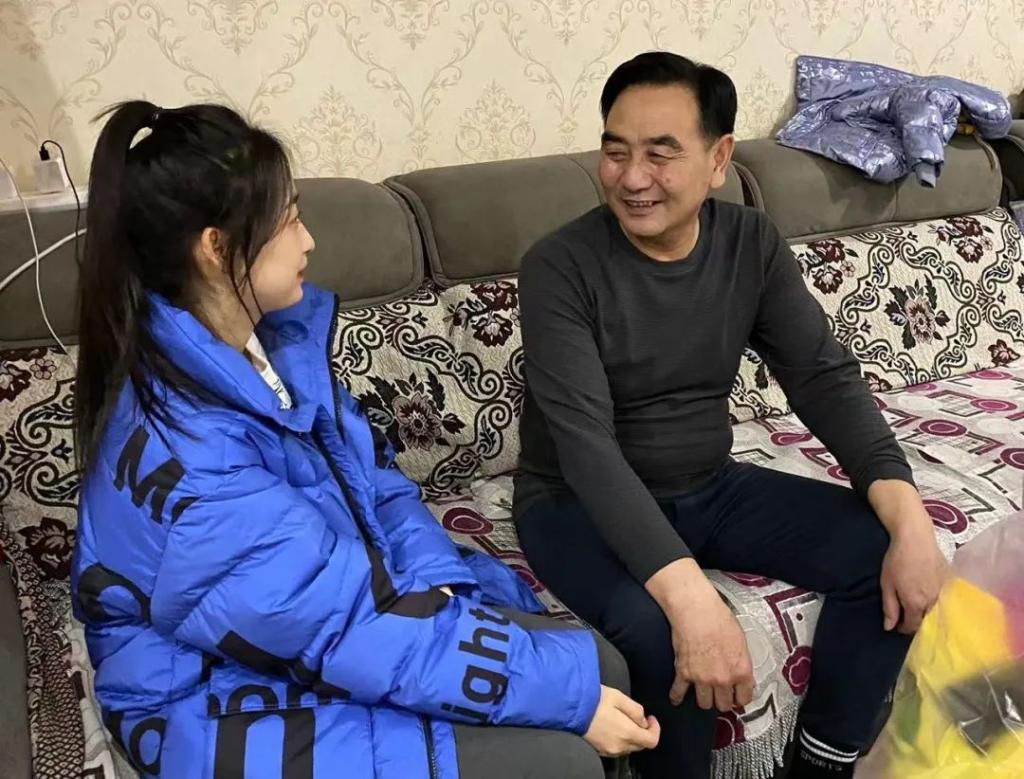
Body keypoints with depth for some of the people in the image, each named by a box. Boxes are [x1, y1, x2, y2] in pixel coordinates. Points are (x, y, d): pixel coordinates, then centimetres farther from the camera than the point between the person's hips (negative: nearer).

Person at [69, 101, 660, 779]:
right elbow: (350, 629, -28)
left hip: (324, 610, 8)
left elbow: (373, 480, 5)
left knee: (603, 664, 0)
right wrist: (566, 689, -23)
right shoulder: (185, 456, -31)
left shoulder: (273, 334, -4)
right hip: (235, 708, -7)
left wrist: (442, 591, -13)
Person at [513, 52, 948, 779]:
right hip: (579, 504, -5)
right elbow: (585, 442, -29)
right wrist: (690, 595, -42)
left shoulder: (753, 244, -4)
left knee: (887, 556, -9)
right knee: (668, 634, -34)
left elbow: (825, 378, -8)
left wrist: (910, 518, -24)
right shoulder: (561, 267, -20)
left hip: (709, 488, 5)